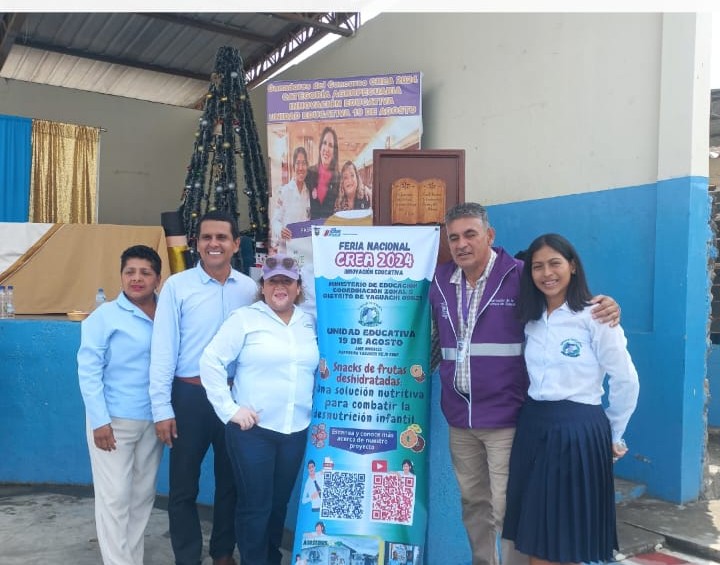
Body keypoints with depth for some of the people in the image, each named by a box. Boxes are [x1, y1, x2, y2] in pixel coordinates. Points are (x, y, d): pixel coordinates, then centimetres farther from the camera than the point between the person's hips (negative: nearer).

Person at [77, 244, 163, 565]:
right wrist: (99, 420, -13)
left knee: (143, 494, 14)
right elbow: (88, 371, -8)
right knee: (115, 497, 3)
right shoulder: (104, 316, -7)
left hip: (153, 420, 4)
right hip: (113, 420, -4)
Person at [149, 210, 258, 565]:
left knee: (230, 481, 17)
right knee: (183, 486, 10)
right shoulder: (177, 286, -6)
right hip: (190, 395, -2)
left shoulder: (250, 288, 1)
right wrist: (162, 408, -9)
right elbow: (163, 349, -7)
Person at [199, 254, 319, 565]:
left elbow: (321, 370, 15)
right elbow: (211, 361, -10)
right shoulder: (244, 318, -5)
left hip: (296, 430, 4)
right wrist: (229, 409, -12)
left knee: (279, 502, 17)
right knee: (255, 505, 5)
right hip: (253, 429, -4)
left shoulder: (311, 324, 8)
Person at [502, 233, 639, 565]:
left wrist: (613, 435, 4)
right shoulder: (530, 320, 9)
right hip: (533, 426, 6)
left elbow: (626, 380, -5)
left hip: (578, 430, -5)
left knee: (569, 538, 9)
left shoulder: (595, 316, -9)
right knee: (534, 532, 13)